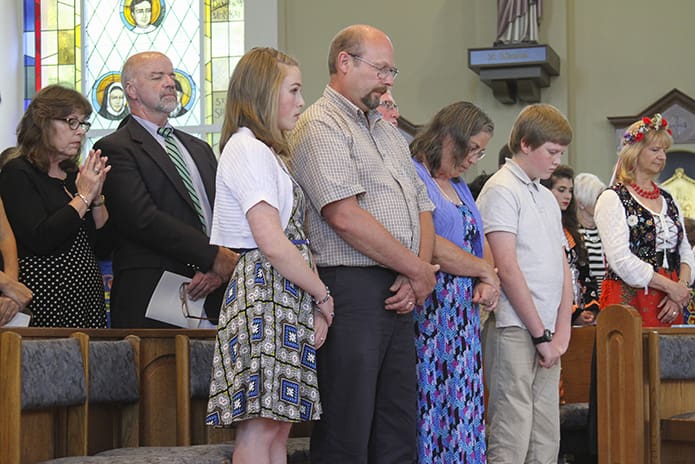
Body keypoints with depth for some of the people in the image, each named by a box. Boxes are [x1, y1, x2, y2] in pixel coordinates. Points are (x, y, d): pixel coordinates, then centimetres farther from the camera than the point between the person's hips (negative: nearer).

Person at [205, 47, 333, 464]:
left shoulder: (267, 151, 21)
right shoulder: (248, 149, -10)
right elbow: (272, 242, -18)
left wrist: (316, 302, 3)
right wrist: (323, 294, -7)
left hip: (288, 297, 10)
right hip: (264, 291, -10)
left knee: (279, 426, 6)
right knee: (259, 429, -10)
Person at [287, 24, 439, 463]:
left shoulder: (389, 132, 21)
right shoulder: (321, 126, -6)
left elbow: (422, 208, 18)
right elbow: (345, 216, -17)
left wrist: (417, 276, -1)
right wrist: (419, 270, -9)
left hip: (400, 294, 8)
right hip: (352, 290, -8)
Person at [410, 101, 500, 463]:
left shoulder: (459, 187, 22)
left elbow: (482, 244, 21)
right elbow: (428, 244, -16)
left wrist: (487, 282, -1)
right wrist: (485, 271, -3)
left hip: (464, 312, 9)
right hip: (428, 308, -9)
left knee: (464, 406, 4)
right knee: (430, 403, -10)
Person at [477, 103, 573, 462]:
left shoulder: (547, 197, 19)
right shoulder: (502, 190, -6)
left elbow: (562, 268, 16)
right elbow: (507, 268, -13)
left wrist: (561, 333, 3)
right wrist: (541, 335, -11)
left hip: (547, 335, 8)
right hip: (515, 332, -8)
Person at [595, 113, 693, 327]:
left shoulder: (668, 200, 19)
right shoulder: (613, 199, -3)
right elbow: (621, 259, -13)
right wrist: (671, 286, -11)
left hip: (668, 306, 6)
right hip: (628, 300, -6)